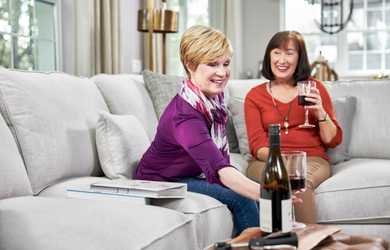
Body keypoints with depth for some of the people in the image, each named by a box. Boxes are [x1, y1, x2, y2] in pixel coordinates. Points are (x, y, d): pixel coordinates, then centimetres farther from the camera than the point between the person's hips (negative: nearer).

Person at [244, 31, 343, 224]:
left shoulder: (314, 88, 13)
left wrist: (320, 113, -7)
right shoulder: (255, 96, 12)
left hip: (312, 159, 0)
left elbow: (333, 141, 11)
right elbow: (257, 145, 3)